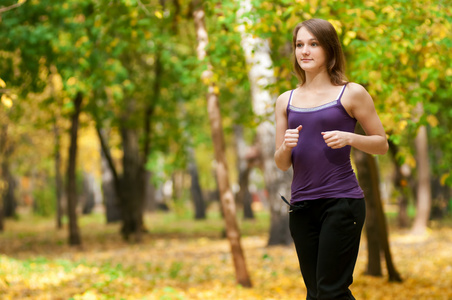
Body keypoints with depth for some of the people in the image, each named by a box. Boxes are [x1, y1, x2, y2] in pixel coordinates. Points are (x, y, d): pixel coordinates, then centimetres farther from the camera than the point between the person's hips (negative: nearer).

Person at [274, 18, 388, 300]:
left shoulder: (351, 94, 1)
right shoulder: (287, 101, 12)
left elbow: (382, 144, 5)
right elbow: (282, 164, 13)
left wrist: (349, 138, -13)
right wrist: (286, 147, -10)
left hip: (341, 202, -5)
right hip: (301, 205, 5)